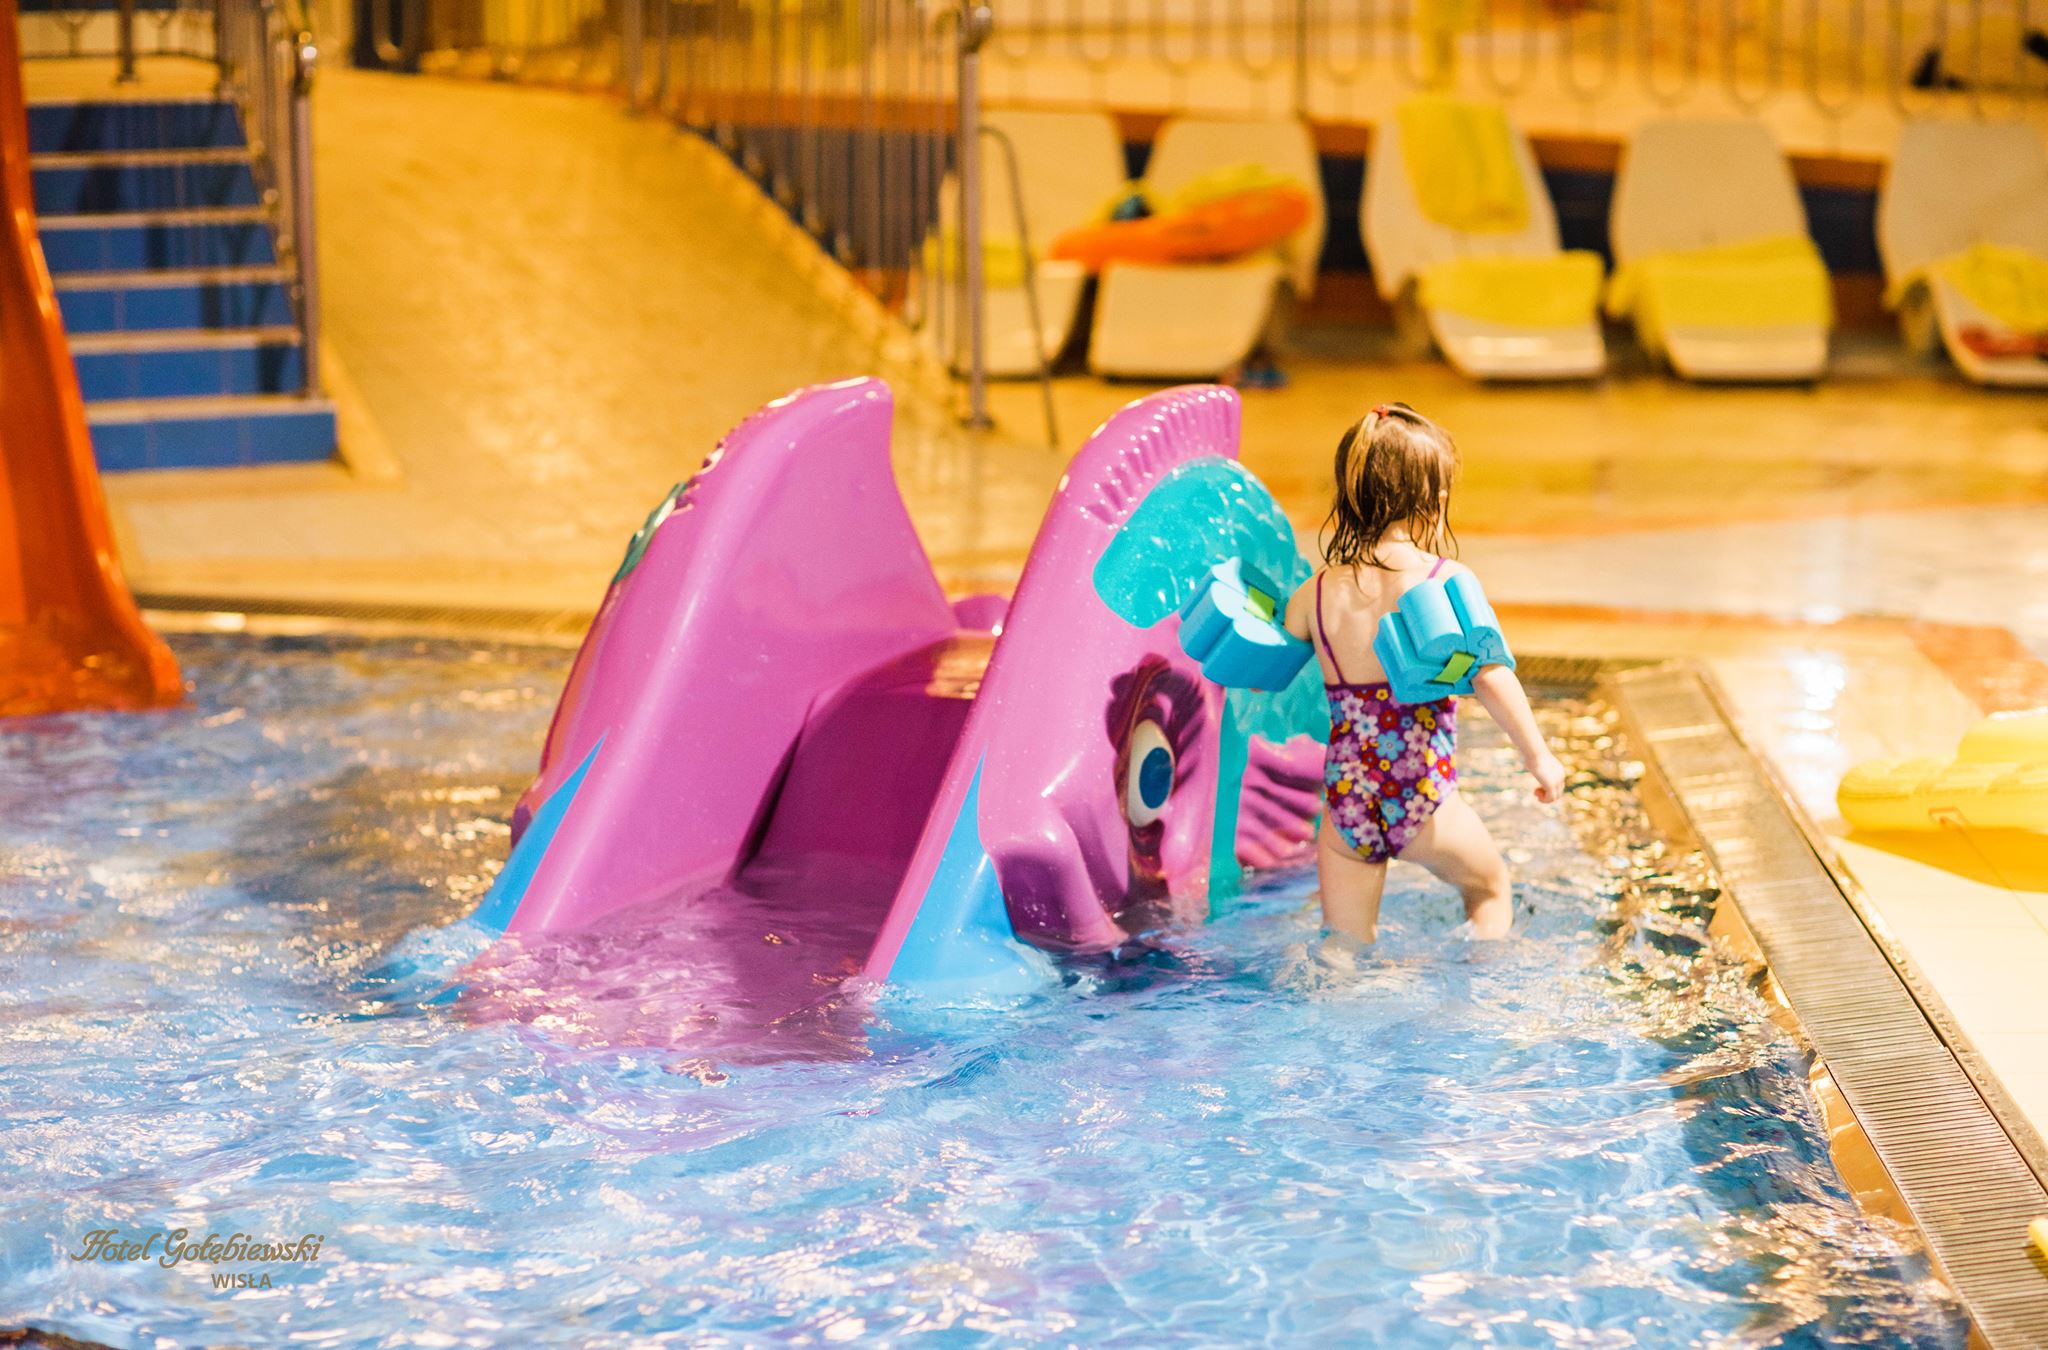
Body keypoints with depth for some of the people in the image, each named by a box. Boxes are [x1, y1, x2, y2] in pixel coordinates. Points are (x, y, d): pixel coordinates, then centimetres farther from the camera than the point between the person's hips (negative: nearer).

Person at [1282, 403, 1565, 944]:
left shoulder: (1316, 594, 0)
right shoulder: (1446, 579, -10)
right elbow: (1490, 676, -13)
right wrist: (1538, 755, -3)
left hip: (1346, 799, 3)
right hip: (1421, 796, -3)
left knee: (1345, 949, 17)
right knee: (1490, 886, 26)